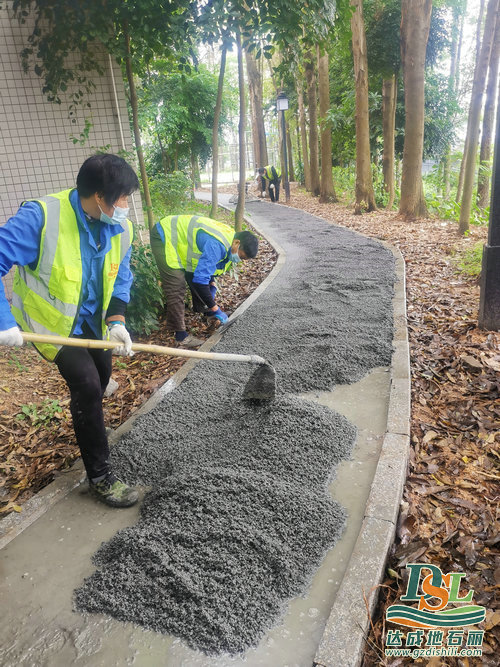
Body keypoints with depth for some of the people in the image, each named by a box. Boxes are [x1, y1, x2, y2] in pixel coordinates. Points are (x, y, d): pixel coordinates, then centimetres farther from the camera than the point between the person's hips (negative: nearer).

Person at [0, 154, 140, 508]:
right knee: (86, 383, -16)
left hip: (91, 319, 7)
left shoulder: (120, 228, -11)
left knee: (102, 374, 19)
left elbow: (121, 277, 0)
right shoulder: (42, 216, -30)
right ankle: (100, 476, 1)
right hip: (51, 320, -6)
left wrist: (116, 322, -13)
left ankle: (89, 427, 54)